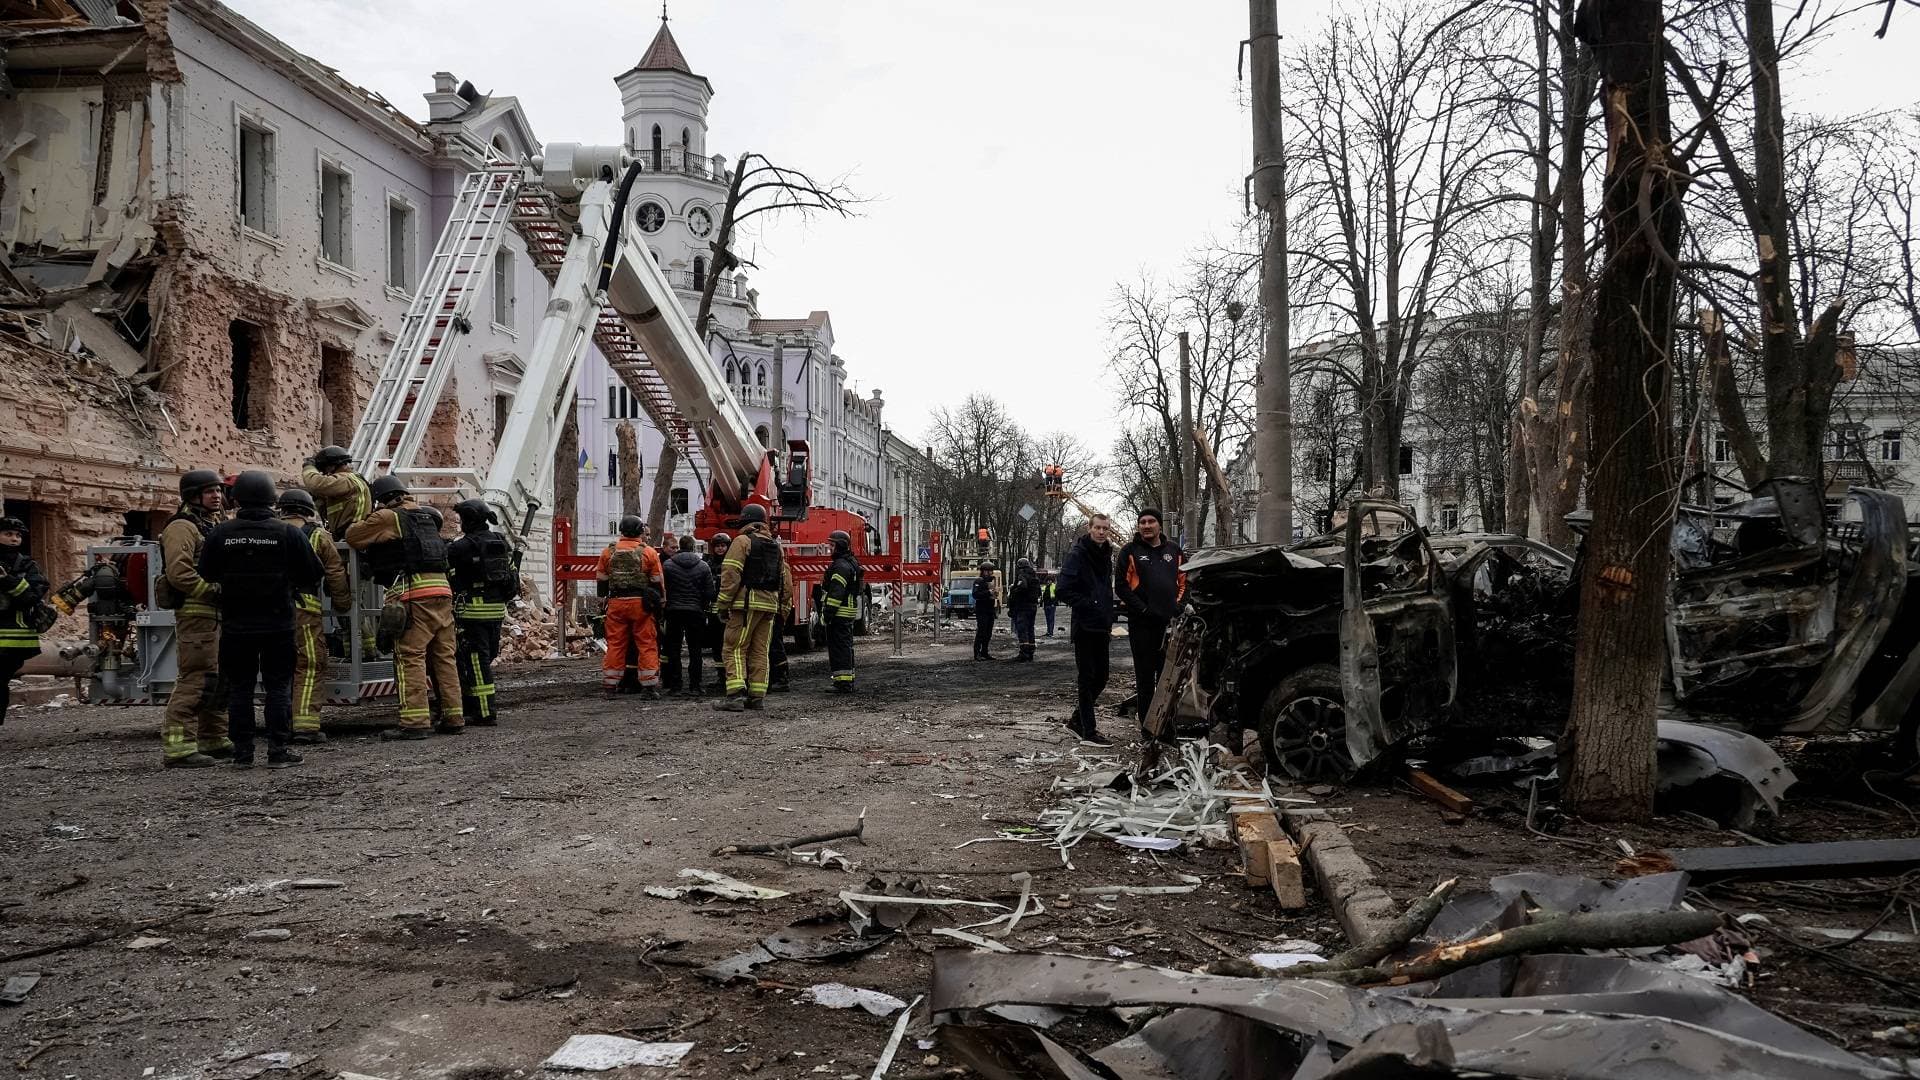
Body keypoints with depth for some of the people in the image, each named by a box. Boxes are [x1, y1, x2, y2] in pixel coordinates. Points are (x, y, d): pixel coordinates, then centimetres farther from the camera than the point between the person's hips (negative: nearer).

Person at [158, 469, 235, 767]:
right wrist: (215, 593, -20)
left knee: (221, 680, 14)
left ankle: (214, 740, 23)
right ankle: (177, 748, -14)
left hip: (220, 616, 10)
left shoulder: (215, 527, 22)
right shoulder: (183, 527, -9)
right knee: (195, 679, -14)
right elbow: (179, 573, -21)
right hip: (197, 613, -10)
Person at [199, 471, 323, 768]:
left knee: (239, 688, 10)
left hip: (235, 624, 2)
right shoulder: (287, 533, -8)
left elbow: (207, 575, 4)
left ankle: (242, 752, 11)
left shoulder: (220, 533, -4)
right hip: (277, 623, -1)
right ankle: (278, 750, 4)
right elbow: (313, 575, -4)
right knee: (278, 687, 5)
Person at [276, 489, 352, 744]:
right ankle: (305, 725, -8)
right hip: (304, 607, -4)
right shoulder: (318, 536, 5)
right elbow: (336, 576, 4)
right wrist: (343, 609, 14)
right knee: (310, 667, 0)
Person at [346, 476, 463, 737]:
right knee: (444, 657, 10)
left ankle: (415, 722, -12)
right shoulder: (424, 516, 22)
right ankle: (453, 718, 12)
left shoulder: (387, 517, 1)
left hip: (413, 593, -7)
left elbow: (353, 537, 6)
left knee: (410, 658, -7)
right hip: (442, 591, 7)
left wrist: (368, 517, 24)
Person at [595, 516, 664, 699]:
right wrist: (661, 602, 12)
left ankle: (609, 685, 11)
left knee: (615, 643, 8)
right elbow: (658, 581, 2)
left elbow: (601, 580, 13)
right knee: (647, 644, 2)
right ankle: (649, 686, 1)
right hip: (640, 603, -3)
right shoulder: (649, 553, -1)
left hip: (616, 603, 3)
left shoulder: (609, 551, 7)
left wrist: (603, 600, 23)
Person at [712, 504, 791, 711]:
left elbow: (731, 574, -12)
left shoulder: (743, 541, -3)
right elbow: (786, 579, 17)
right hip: (770, 604, 6)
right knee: (760, 651, 10)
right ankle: (757, 696, 8)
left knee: (735, 648, -5)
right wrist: (784, 606, 20)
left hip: (747, 602, -6)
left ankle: (736, 694, -15)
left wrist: (723, 603, -10)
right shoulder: (775, 545, 18)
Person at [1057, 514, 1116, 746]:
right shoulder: (1077, 555, -10)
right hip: (1085, 627, -8)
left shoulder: (1106, 556, 15)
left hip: (1101, 628, 8)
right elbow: (1065, 590, -17)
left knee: (1101, 677, 12)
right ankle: (1089, 731, 2)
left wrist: (1109, 618, 17)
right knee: (1087, 678, -3)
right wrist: (1089, 606, -18)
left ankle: (1078, 719, 26)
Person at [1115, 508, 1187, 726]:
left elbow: (1184, 581, 17)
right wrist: (1143, 609, -11)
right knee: (1145, 675, 1)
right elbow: (1121, 586, -4)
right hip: (1142, 624, -3)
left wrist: (1178, 606, 2)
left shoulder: (1174, 551, 13)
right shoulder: (1130, 551, 2)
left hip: (1170, 623, 3)